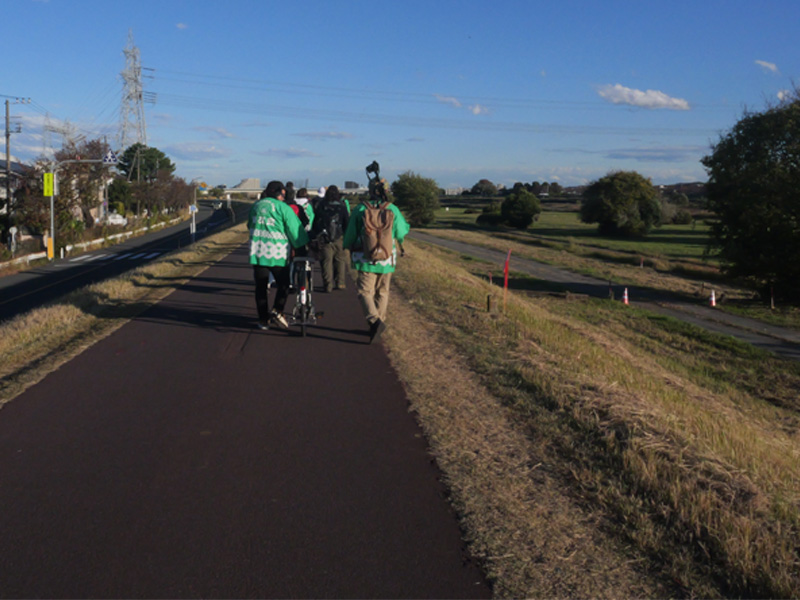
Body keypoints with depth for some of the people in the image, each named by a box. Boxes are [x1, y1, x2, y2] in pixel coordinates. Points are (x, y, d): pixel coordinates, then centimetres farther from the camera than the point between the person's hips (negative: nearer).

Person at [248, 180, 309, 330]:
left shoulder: (256, 206, 12)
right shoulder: (283, 208, -5)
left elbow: (250, 226, 24)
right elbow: (295, 231, -5)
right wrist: (302, 250, 4)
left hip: (257, 252, 4)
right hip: (277, 253, -4)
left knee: (260, 286, 10)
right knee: (283, 284, 9)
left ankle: (263, 320, 12)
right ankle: (277, 311, -11)